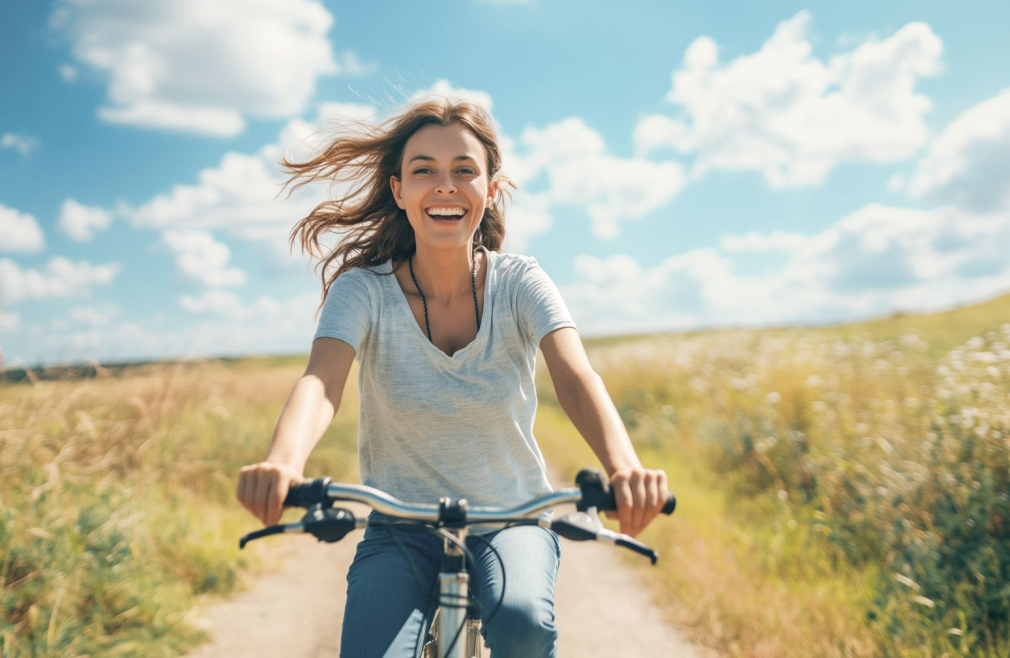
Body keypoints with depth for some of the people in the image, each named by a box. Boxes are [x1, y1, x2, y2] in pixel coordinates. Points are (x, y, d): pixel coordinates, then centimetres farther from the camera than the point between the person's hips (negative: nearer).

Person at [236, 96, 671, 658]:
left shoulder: (520, 283, -10)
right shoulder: (363, 289, -11)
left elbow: (576, 378, -25)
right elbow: (321, 383, -28)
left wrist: (624, 467, -47)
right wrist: (283, 462, -51)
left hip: (512, 521, 0)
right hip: (402, 531, 1)